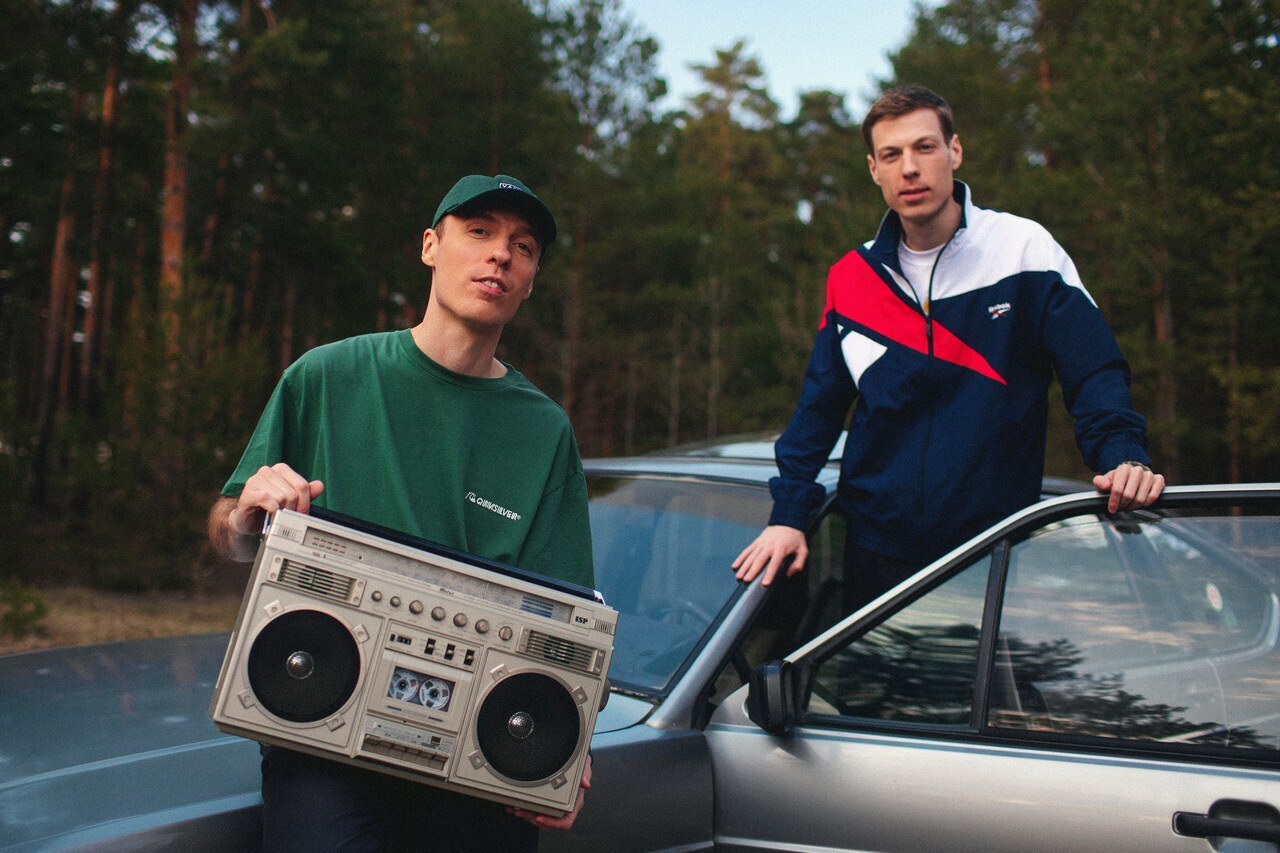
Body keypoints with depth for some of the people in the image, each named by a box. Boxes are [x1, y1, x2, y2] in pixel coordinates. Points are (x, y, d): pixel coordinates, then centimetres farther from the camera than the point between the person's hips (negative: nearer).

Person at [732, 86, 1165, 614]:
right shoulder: (850, 278, 6)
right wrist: (788, 515, 2)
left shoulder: (1024, 249, -3)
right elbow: (818, 408, 11)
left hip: (995, 550, -2)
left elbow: (1094, 372, -5)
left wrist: (1124, 456, -23)